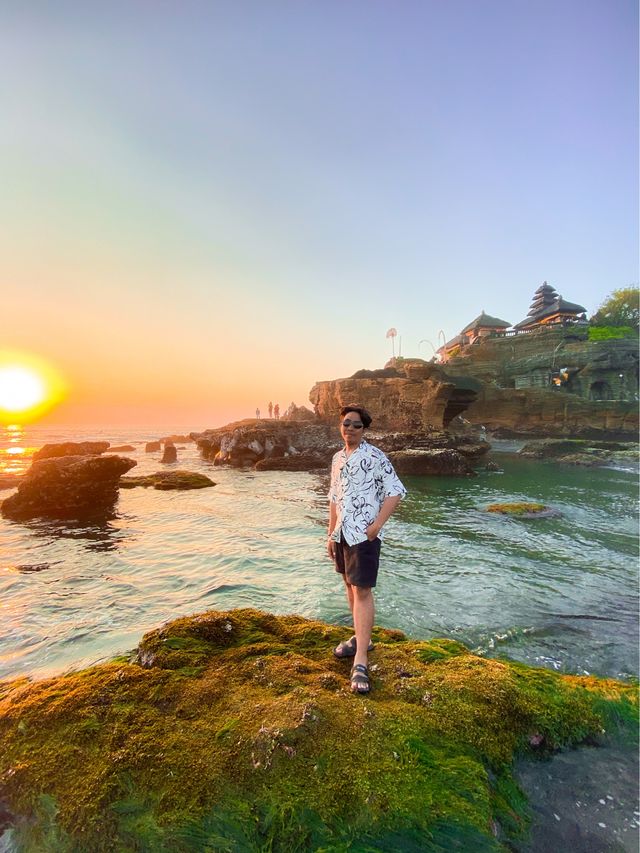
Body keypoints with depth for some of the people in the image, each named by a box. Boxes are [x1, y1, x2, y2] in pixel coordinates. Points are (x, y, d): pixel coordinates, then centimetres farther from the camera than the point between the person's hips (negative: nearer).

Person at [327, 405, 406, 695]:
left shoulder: (374, 456, -10)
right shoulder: (337, 459, 11)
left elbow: (396, 491, -11)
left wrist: (377, 524, -16)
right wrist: (331, 534, 16)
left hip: (364, 534, -7)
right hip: (342, 534, 7)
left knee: (362, 591, -7)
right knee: (349, 586, 17)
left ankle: (360, 662, -3)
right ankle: (360, 638, 35)